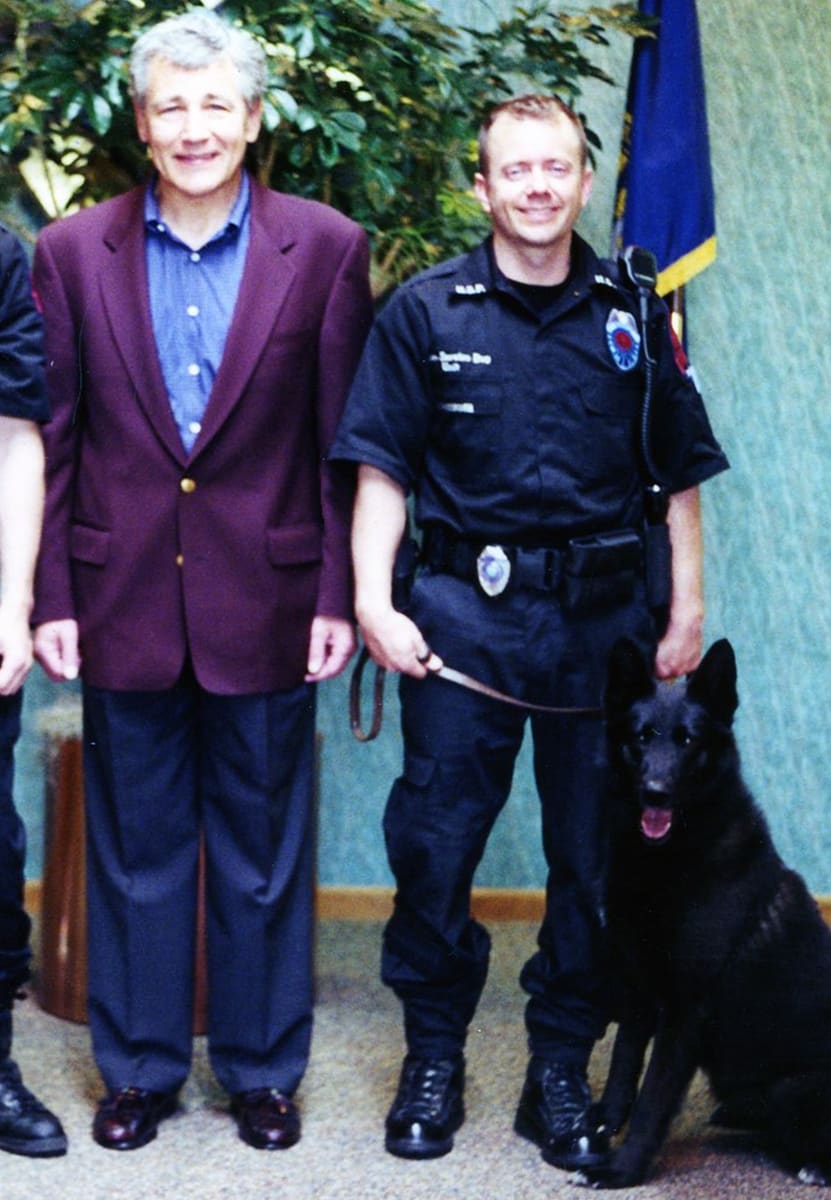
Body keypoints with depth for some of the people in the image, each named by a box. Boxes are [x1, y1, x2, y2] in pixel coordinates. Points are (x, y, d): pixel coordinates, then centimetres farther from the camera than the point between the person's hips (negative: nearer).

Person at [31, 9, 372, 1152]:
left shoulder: (325, 250, -1)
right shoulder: (72, 253, 2)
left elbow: (344, 444, 0)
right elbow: (53, 441, 3)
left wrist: (338, 596, -3)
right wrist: (50, 598, -1)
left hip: (264, 598, -1)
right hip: (124, 600, 1)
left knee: (264, 851, 10)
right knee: (134, 846, 11)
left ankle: (261, 1068, 24)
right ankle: (140, 1066, 26)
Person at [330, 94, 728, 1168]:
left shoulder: (633, 312, 7)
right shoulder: (425, 312, 3)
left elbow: (680, 474, 9)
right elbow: (383, 472, 1)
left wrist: (686, 613, 4)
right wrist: (373, 601, -9)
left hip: (603, 614, 2)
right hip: (465, 607, -1)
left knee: (597, 855, 6)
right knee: (434, 839, 2)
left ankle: (561, 1070, 19)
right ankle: (433, 1058, 18)